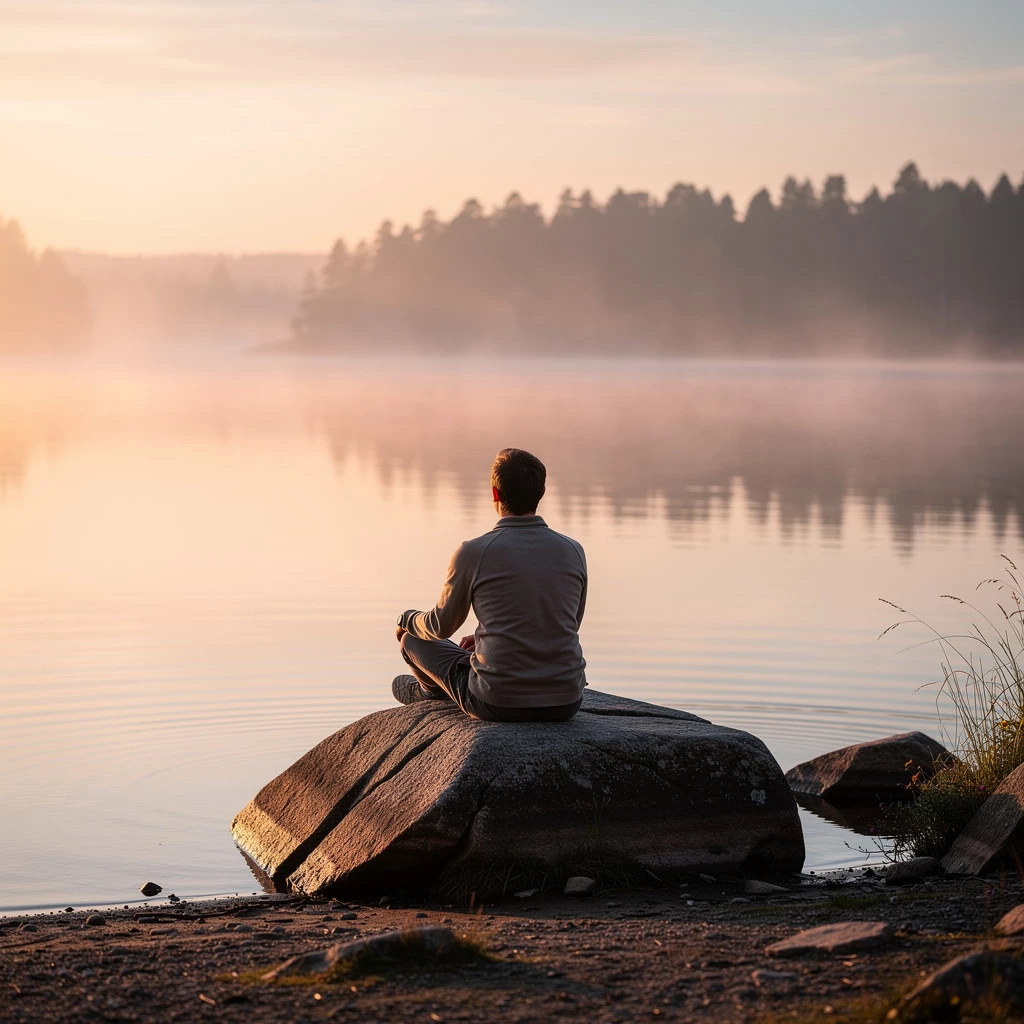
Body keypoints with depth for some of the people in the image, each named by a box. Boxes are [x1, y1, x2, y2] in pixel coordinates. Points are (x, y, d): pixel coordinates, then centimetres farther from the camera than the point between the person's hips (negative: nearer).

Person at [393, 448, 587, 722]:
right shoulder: (573, 552, 1)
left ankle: (430, 689, 58)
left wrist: (407, 619, 30)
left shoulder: (473, 553, -9)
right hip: (565, 703, 4)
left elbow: (442, 626, 5)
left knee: (413, 638, 22)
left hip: (499, 704, -3)